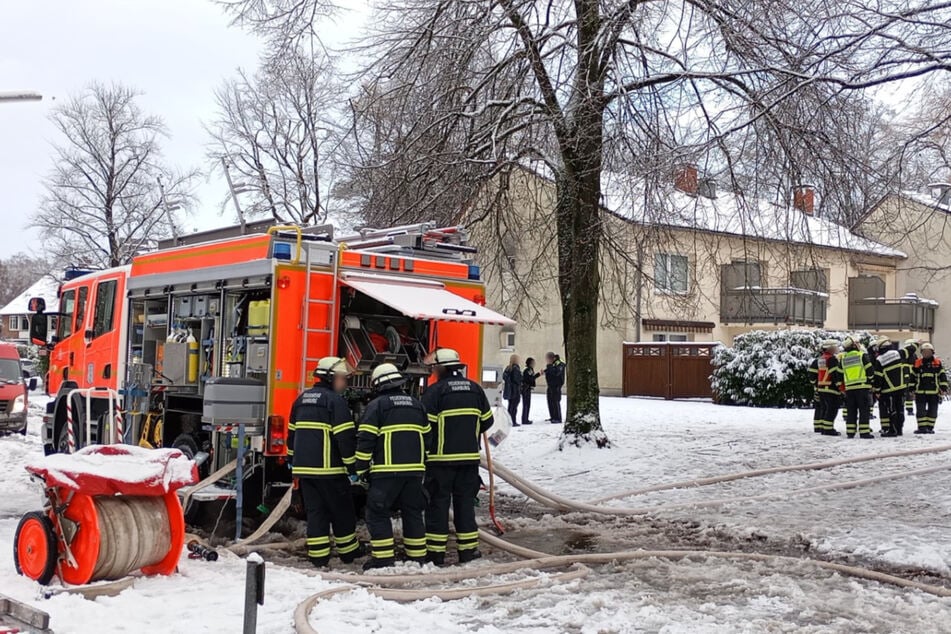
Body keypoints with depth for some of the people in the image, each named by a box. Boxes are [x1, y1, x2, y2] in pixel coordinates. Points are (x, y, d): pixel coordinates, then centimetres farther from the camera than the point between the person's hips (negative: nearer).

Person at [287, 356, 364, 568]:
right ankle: (348, 551, 18)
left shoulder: (301, 399, 13)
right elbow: (345, 437, -15)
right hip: (329, 468, -7)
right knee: (342, 511, 8)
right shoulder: (336, 401, -11)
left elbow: (292, 432, 21)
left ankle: (318, 555, 9)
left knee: (315, 511, 10)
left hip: (304, 467, 7)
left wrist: (292, 460, 31)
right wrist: (352, 466, -11)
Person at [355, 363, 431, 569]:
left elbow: (365, 439, -7)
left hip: (386, 471, -5)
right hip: (414, 470, 6)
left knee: (377, 514, 3)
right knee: (413, 513, 14)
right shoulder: (417, 405, 15)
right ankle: (417, 558, 17)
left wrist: (361, 468, 0)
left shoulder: (376, 405, -2)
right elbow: (427, 437, 19)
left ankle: (383, 559, 0)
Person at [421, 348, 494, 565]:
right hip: (469, 457, 4)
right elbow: (487, 421, 11)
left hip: (441, 458, -4)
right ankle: (468, 549, 16)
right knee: (465, 502, 12)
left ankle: (435, 552, 5)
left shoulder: (434, 391, -11)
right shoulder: (475, 389, 5)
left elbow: (425, 425, -13)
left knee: (438, 503, 3)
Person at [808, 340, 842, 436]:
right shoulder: (832, 359, -14)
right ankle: (827, 429, -10)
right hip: (831, 388, -9)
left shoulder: (819, 359, 13)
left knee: (822, 407, 17)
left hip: (820, 387, 9)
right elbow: (837, 373, -19)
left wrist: (815, 383, 24)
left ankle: (818, 427, 23)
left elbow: (812, 372, 17)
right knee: (832, 408, -6)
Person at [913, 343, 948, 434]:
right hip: (920, 392, 0)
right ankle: (922, 427, 4)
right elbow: (912, 377, 10)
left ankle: (930, 427, 13)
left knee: (932, 411, 5)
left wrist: (944, 389, -2)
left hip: (934, 392, 0)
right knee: (921, 410, 0)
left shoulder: (938, 363, 4)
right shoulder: (917, 363, 5)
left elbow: (943, 376, 4)